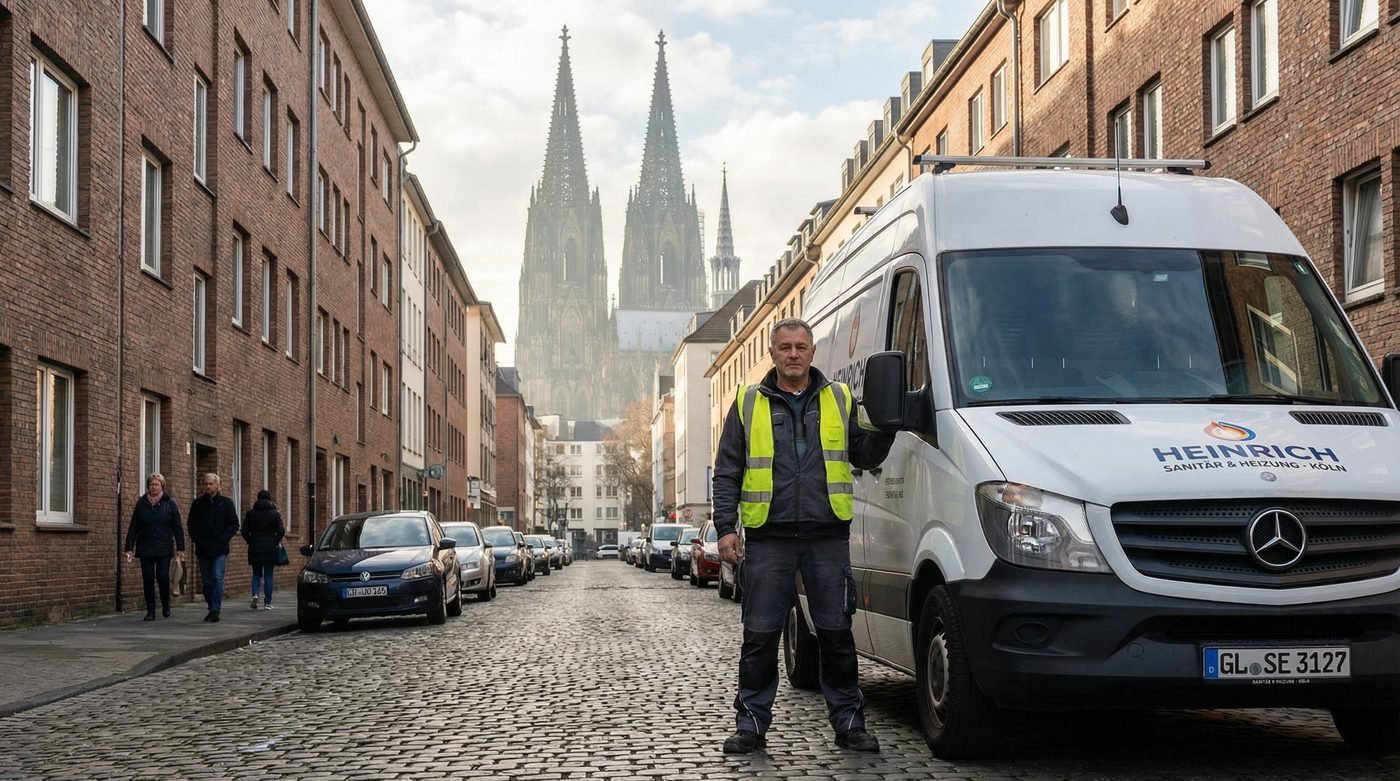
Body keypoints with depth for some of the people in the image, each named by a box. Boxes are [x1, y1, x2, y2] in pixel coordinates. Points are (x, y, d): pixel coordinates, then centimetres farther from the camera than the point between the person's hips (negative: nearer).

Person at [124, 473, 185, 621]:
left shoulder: (169, 504, 1)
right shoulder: (141, 503, 6)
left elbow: (177, 528, 1)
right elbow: (133, 527, 8)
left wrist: (180, 548, -3)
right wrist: (129, 548, 3)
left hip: (164, 549, -2)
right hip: (145, 548, 2)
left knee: (163, 577, -6)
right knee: (148, 579, 1)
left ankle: (166, 606, 17)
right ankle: (150, 611, 7)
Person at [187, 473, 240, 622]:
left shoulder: (226, 503, 3)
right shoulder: (197, 504, 10)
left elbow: (234, 524, 2)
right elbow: (192, 524, 13)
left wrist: (223, 540, -8)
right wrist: (196, 539, -2)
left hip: (220, 549, -3)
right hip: (203, 550, 3)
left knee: (217, 578, -14)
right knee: (207, 581, 8)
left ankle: (215, 610, -16)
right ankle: (212, 609, 18)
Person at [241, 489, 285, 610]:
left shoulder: (250, 513, 2)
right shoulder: (275, 514, -2)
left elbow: (244, 531, -2)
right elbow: (281, 531, -9)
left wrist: (250, 542, 11)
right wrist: (275, 542, 6)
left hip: (254, 548, 1)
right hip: (270, 549, -1)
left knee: (256, 574, 14)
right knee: (268, 575, 5)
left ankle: (255, 594, -11)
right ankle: (267, 602, 3)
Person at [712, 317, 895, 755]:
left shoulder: (839, 399, 11)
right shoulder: (748, 403, 8)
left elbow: (864, 457, 12)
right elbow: (727, 473, 7)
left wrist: (885, 427, -7)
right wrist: (725, 528, -2)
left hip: (828, 537, 1)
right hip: (768, 538, -1)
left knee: (837, 634, 5)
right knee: (760, 636, 2)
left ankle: (848, 723, 14)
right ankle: (751, 726, 12)